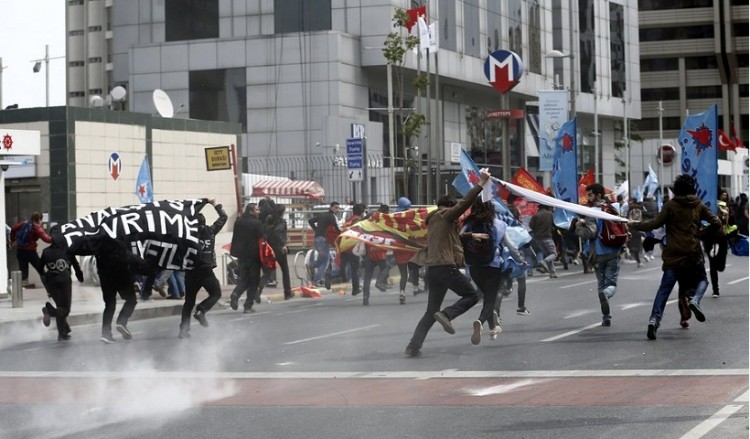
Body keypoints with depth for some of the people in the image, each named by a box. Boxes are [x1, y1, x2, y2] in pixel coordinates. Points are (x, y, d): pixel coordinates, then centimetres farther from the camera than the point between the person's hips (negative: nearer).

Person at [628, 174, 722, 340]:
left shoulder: (670, 206, -1)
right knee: (702, 280, 21)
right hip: (693, 253, 1)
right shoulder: (699, 206, 6)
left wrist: (634, 225, 4)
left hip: (673, 255, -1)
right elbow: (717, 223, 3)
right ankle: (695, 300, -10)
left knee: (665, 288, 1)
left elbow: (655, 224, -7)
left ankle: (654, 319, -15)